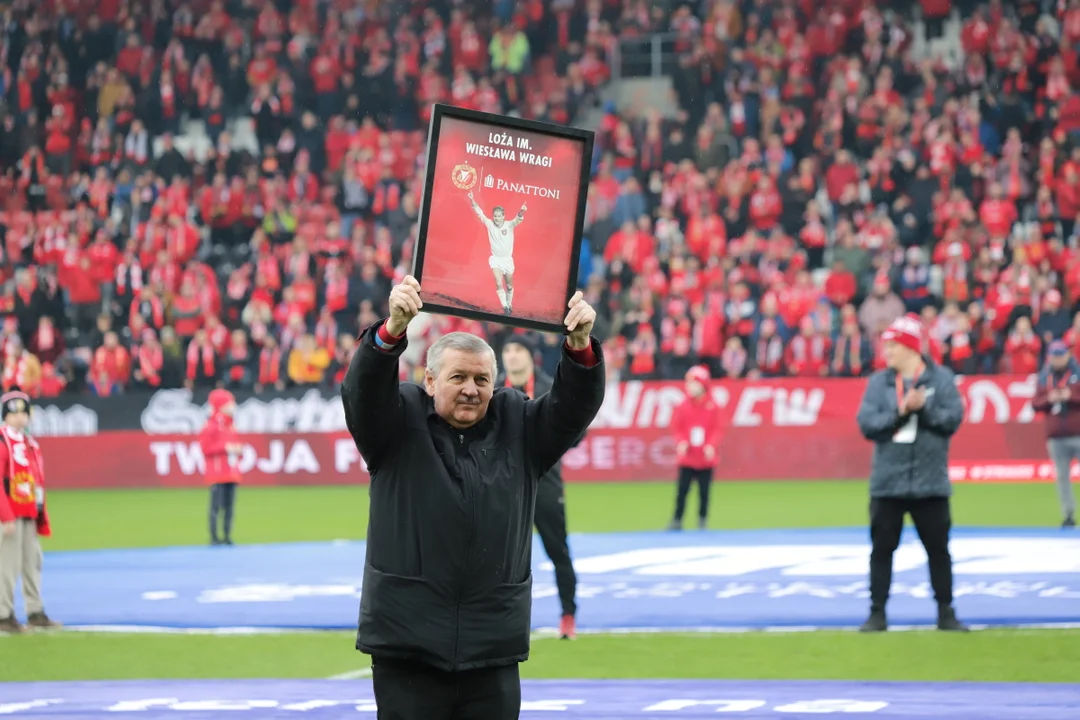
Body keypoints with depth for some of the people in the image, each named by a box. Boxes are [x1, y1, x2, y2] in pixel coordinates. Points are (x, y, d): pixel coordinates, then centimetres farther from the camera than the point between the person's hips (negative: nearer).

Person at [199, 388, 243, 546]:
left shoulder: (231, 426, 15)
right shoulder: (210, 426, -10)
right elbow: (205, 448, -16)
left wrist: (238, 449, 2)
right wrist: (225, 448, -20)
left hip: (232, 473, 8)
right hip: (217, 473, -8)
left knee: (229, 506, 6)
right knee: (216, 506, -8)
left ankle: (227, 536, 10)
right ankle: (214, 537, -5)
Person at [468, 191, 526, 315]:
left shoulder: (509, 225, -11)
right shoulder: (490, 224, -8)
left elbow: (519, 219, -29)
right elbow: (479, 213, -14)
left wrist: (521, 211, -52)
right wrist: (472, 201, -28)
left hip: (507, 259, 1)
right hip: (495, 259, -1)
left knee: (509, 286, 13)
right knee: (499, 284, -18)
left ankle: (509, 304, 34)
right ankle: (505, 307, -15)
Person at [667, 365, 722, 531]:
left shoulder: (712, 407, -2)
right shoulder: (683, 407, 0)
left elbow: (716, 430, -2)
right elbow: (677, 428, 1)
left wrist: (711, 445, -17)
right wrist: (681, 442, -17)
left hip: (706, 458, 0)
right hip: (687, 457, 0)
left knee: (704, 490, 4)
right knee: (682, 489, -2)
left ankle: (703, 520, 16)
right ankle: (677, 520, 2)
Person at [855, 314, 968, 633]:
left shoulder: (942, 379, 0)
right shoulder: (878, 382, 3)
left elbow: (953, 419, -8)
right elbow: (867, 424, -6)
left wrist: (924, 408, -19)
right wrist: (900, 412, -17)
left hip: (931, 483, -1)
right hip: (887, 483, 1)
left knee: (938, 549, 6)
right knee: (881, 549, 3)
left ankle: (946, 613, 15)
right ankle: (877, 613, 10)